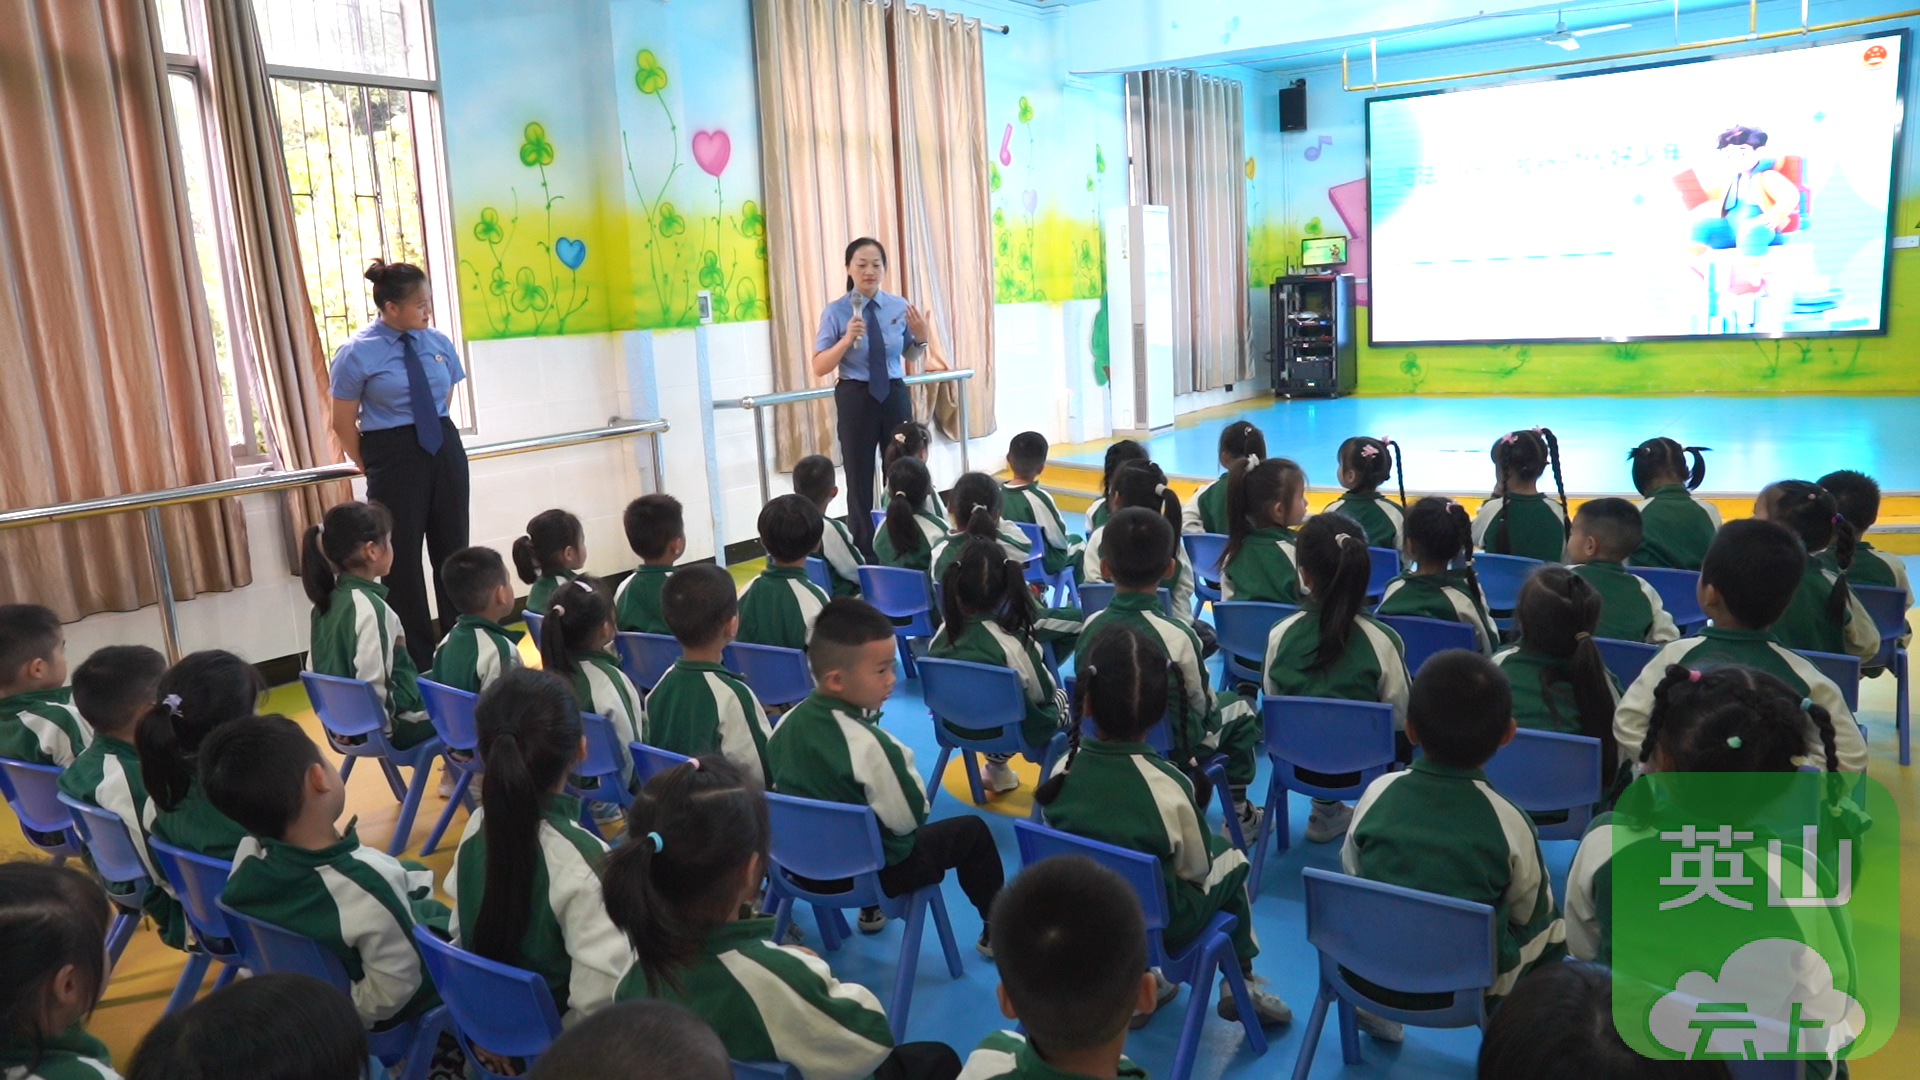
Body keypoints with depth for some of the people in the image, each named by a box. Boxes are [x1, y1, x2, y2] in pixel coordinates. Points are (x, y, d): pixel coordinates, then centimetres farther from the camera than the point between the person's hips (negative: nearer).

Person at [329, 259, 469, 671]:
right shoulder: (357, 353, -9)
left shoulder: (438, 343, 3)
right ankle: (416, 661, 14)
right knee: (402, 561, 3)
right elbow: (344, 425, -3)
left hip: (445, 451, 4)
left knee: (453, 549, 9)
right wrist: (377, 471, 2)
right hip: (394, 457, -4)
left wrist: (441, 442, 10)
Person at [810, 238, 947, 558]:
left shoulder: (899, 307, 1)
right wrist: (847, 339, -23)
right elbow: (819, 367, -10)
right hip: (856, 399, -2)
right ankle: (865, 555, 19)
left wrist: (921, 340, -9)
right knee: (860, 482, 7)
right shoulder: (836, 312, -8)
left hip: (894, 395, 3)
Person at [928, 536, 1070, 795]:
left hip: (956, 727, 4)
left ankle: (996, 769, 36)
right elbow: (1043, 693, -13)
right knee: (1060, 696, 24)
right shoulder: (1012, 642, -28)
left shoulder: (944, 634, -16)